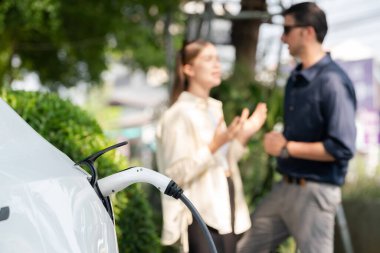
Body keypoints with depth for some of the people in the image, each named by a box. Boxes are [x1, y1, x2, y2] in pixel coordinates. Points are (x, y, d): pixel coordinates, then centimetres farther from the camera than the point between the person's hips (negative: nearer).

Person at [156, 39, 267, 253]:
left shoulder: (214, 108, 13)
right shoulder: (179, 115, -12)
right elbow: (176, 174, -19)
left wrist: (243, 136, 5)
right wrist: (214, 145, -25)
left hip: (225, 208, 8)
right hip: (202, 214, -8)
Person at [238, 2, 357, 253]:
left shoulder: (332, 82, -18)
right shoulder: (296, 78, 9)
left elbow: (341, 148, -24)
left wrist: (286, 148, -17)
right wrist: (277, 140, 1)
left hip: (315, 192, -9)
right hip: (285, 187, 9)